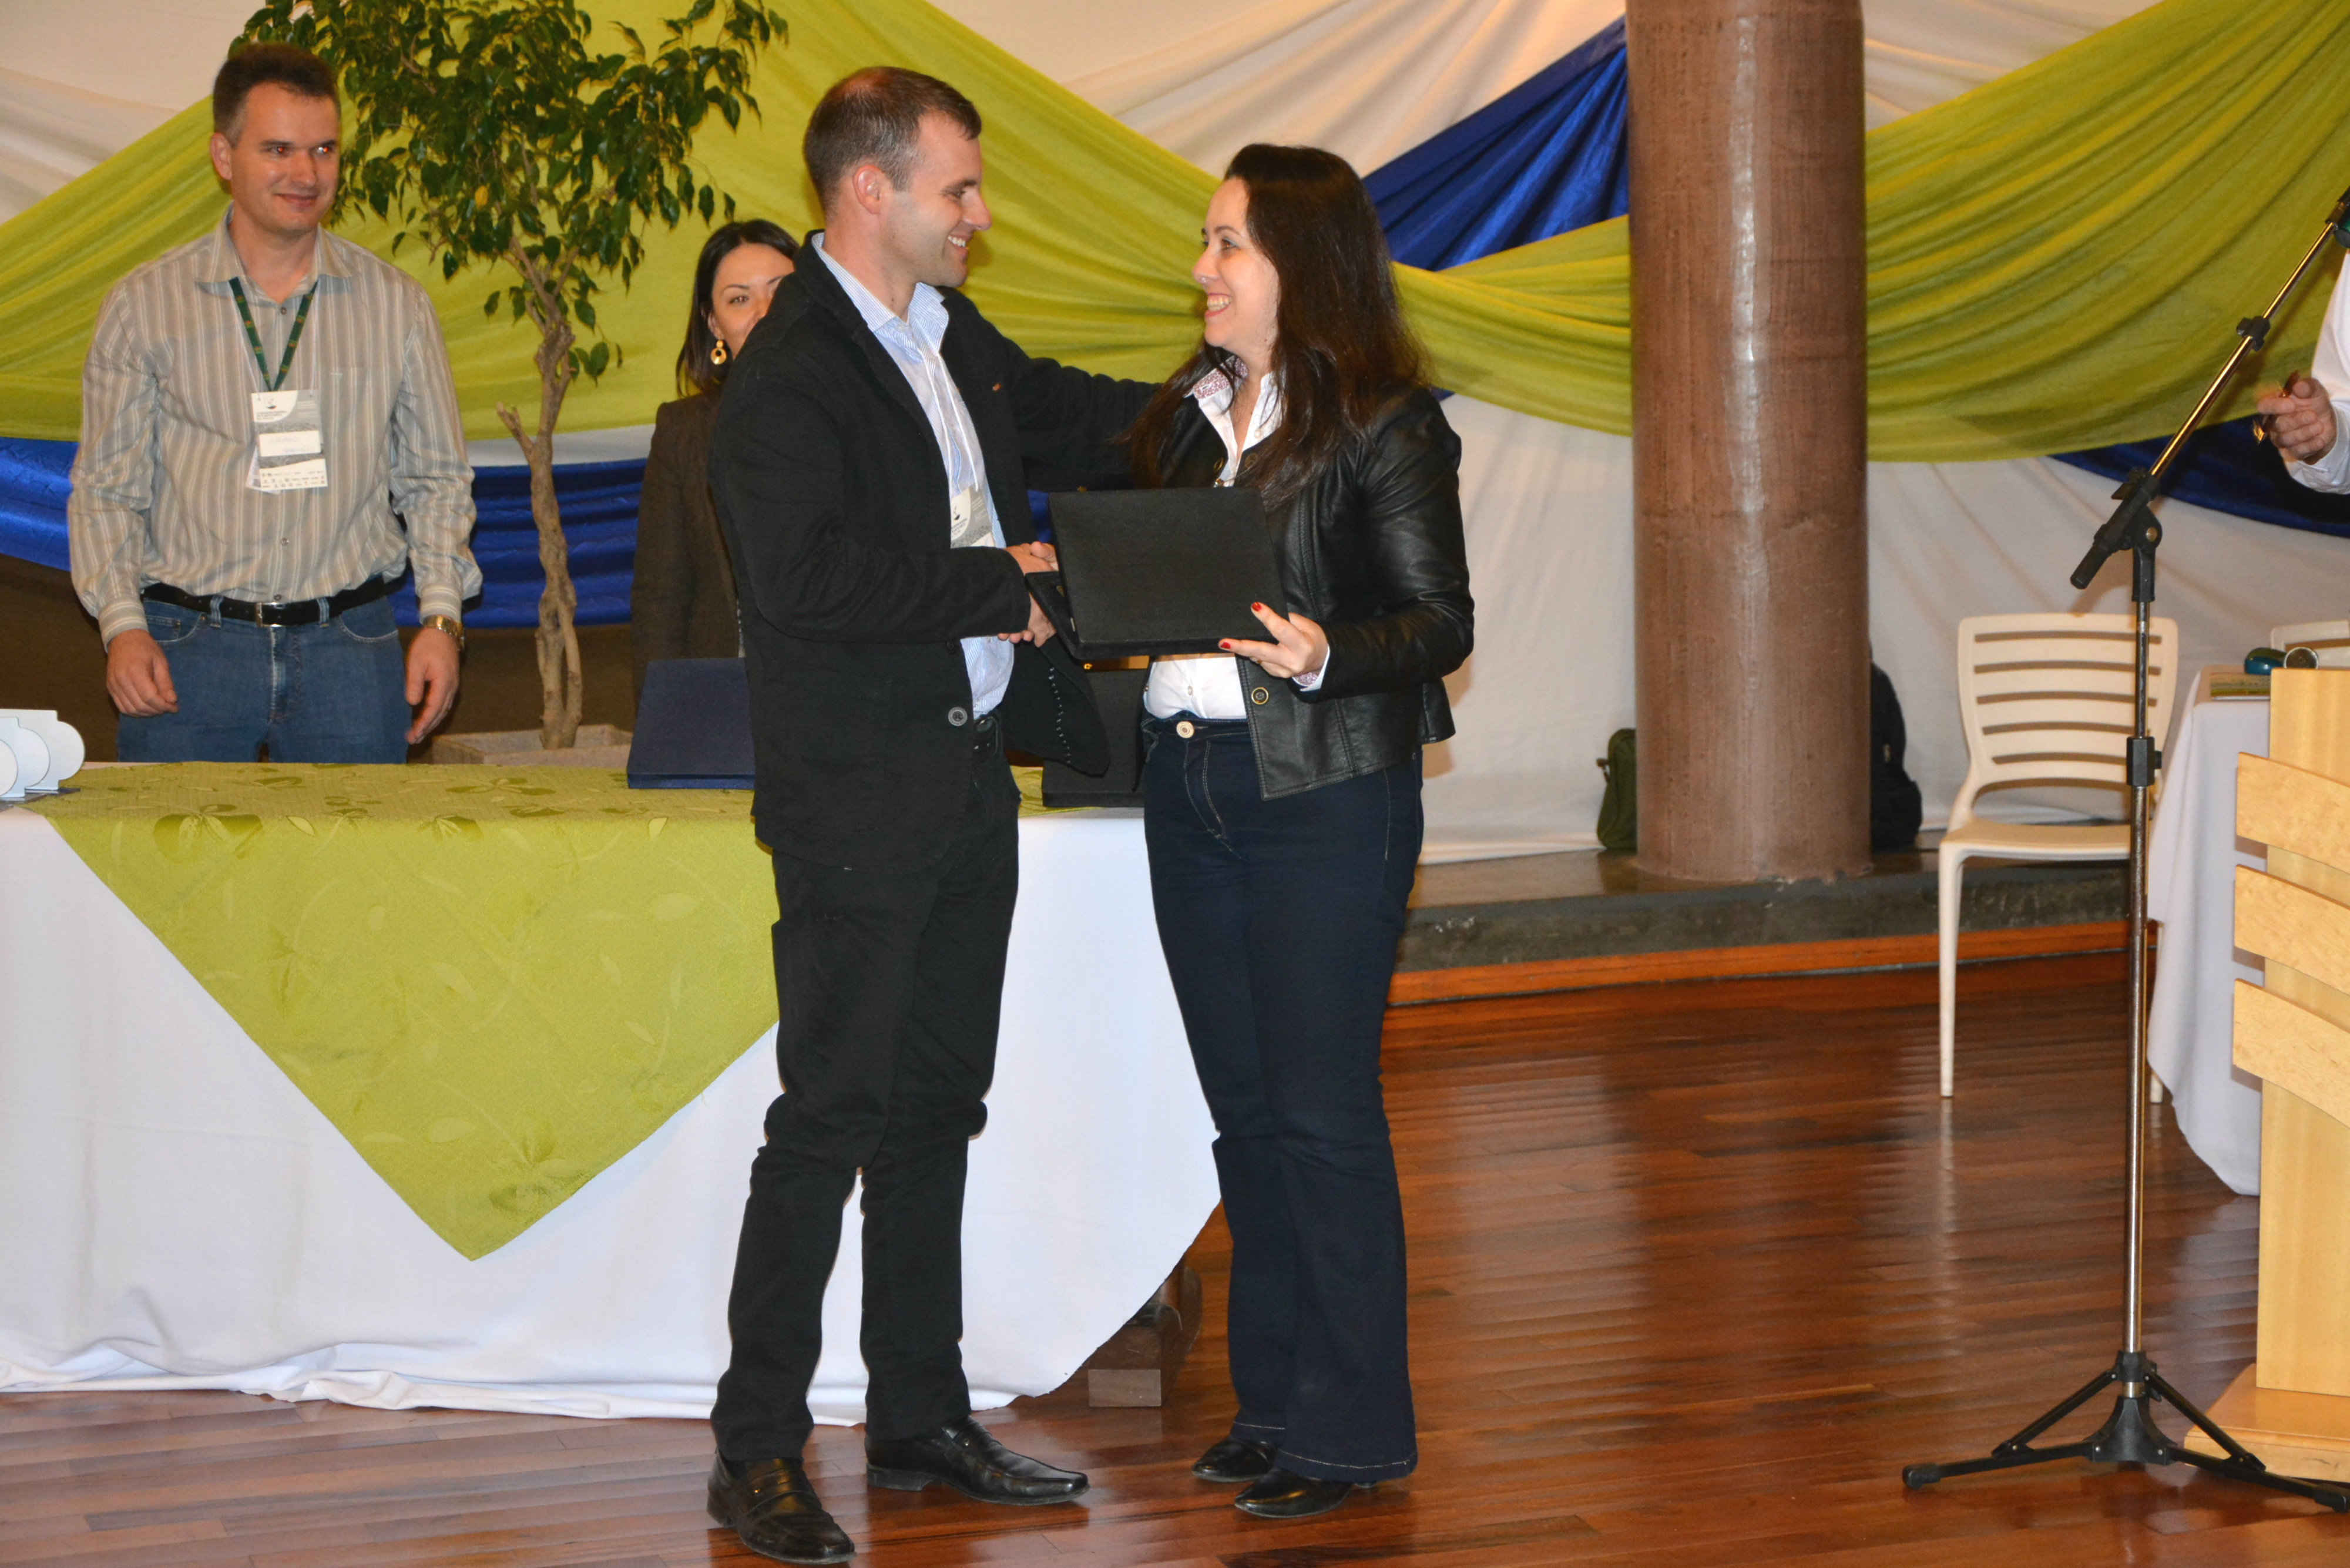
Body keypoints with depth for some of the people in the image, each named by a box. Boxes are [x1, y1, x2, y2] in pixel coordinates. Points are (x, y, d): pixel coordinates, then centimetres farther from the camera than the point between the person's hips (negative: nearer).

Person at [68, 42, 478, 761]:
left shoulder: (397, 305, 9)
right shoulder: (145, 305, 5)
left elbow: (437, 479, 13)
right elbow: (106, 489, 5)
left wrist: (441, 617, 0)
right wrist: (121, 624, -9)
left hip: (349, 648, 1)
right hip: (188, 646, -1)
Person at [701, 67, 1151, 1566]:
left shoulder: (958, 343, 13)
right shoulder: (790, 372, -15)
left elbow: (1070, 411, 31)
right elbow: (804, 575, -26)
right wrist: (997, 586, -18)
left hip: (971, 778, 9)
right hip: (859, 802, -9)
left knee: (936, 1106, 14)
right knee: (833, 1116, -6)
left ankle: (922, 1414, 24)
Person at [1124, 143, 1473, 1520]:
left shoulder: (1386, 424, -8)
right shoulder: (1189, 414, 13)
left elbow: (1443, 622, -11)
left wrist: (1325, 657, -27)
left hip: (1327, 796, -7)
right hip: (1190, 781, 7)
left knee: (1322, 1113, -3)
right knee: (1244, 1112, 12)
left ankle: (1351, 1428, 6)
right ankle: (1273, 1399, 22)